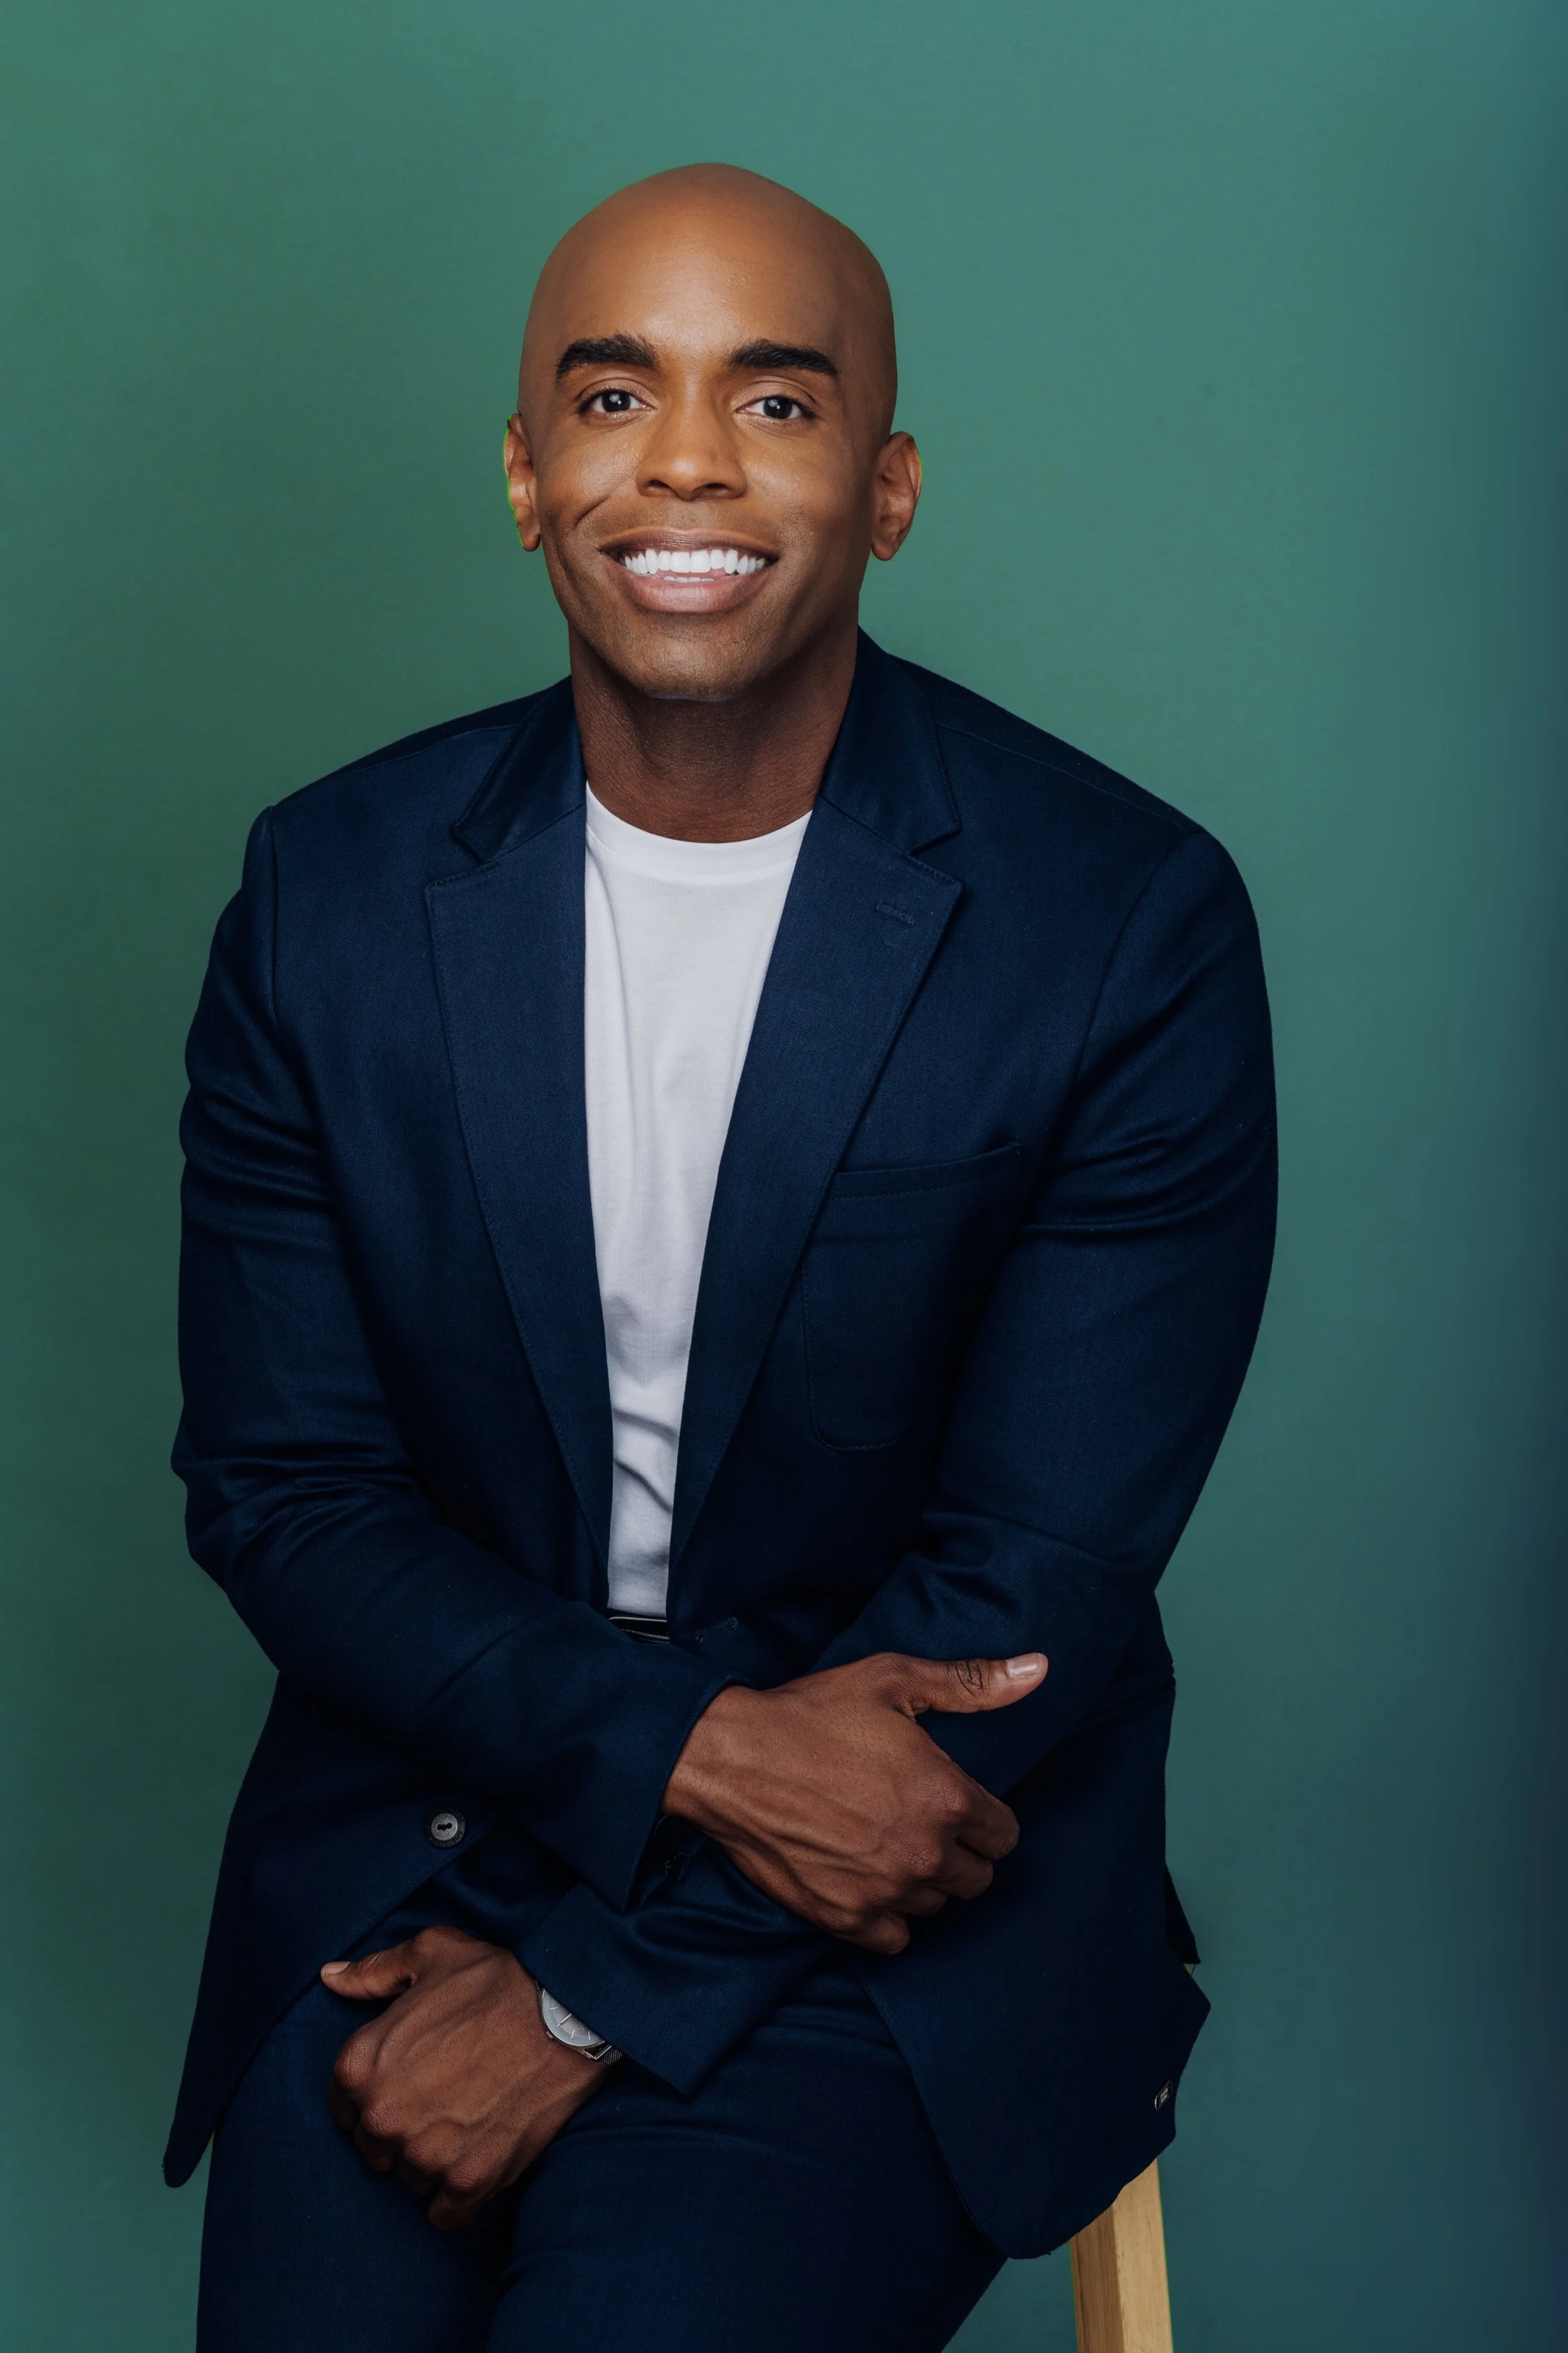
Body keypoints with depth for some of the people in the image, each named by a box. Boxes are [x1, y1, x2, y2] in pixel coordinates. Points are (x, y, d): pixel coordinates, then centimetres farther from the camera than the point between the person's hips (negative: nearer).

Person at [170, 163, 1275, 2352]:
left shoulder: (1131, 924, -10)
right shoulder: (330, 894, -1)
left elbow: (1037, 1585, -11)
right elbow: (280, 1484, 0)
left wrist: (584, 1996, -14)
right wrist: (690, 1742, -17)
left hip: (915, 1858, -2)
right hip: (428, 1799, 3)